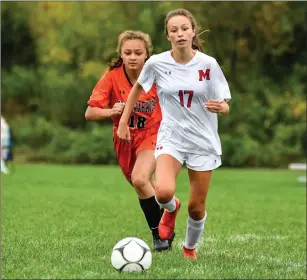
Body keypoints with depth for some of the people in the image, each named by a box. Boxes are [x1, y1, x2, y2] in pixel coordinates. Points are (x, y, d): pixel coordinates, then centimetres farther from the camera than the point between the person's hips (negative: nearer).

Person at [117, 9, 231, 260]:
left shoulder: (208, 64, -9)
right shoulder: (156, 63, -7)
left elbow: (225, 107, -4)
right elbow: (138, 88, 14)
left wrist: (220, 107, -27)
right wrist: (123, 121, 12)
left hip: (203, 142, 1)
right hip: (171, 138, 0)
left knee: (197, 208, 5)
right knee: (163, 192, -27)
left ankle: (190, 248, 37)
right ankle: (172, 208, 12)